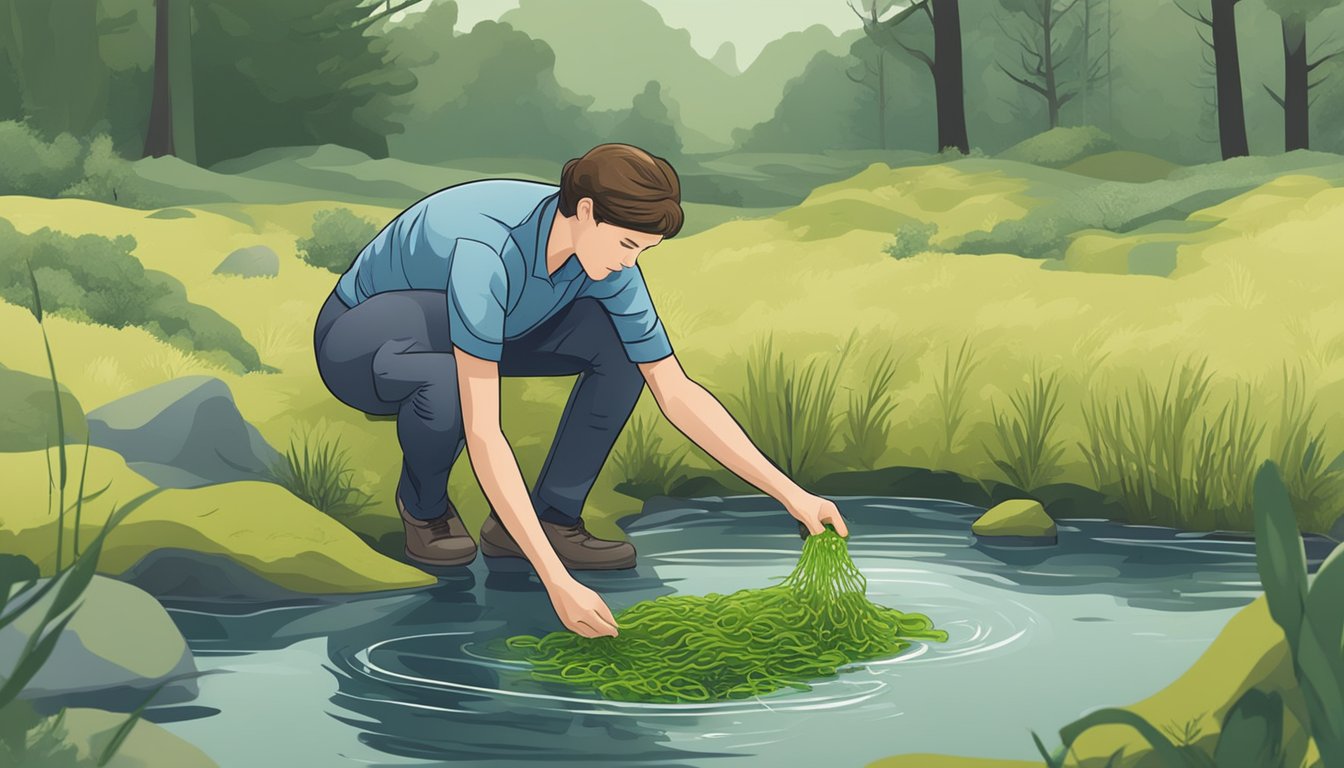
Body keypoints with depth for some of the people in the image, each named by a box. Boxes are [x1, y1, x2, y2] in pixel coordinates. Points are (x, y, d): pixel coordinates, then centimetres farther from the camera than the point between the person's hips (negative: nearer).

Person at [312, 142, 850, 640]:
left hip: (461, 330, 6)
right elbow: (483, 435, -44)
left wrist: (790, 493, -17)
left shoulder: (605, 256, -19)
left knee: (623, 343, -15)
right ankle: (423, 504, -6)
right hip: (362, 336, -6)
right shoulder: (486, 252, -40)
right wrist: (557, 583, -47)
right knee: (447, 387, -41)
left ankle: (551, 516, -6)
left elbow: (677, 394, -12)